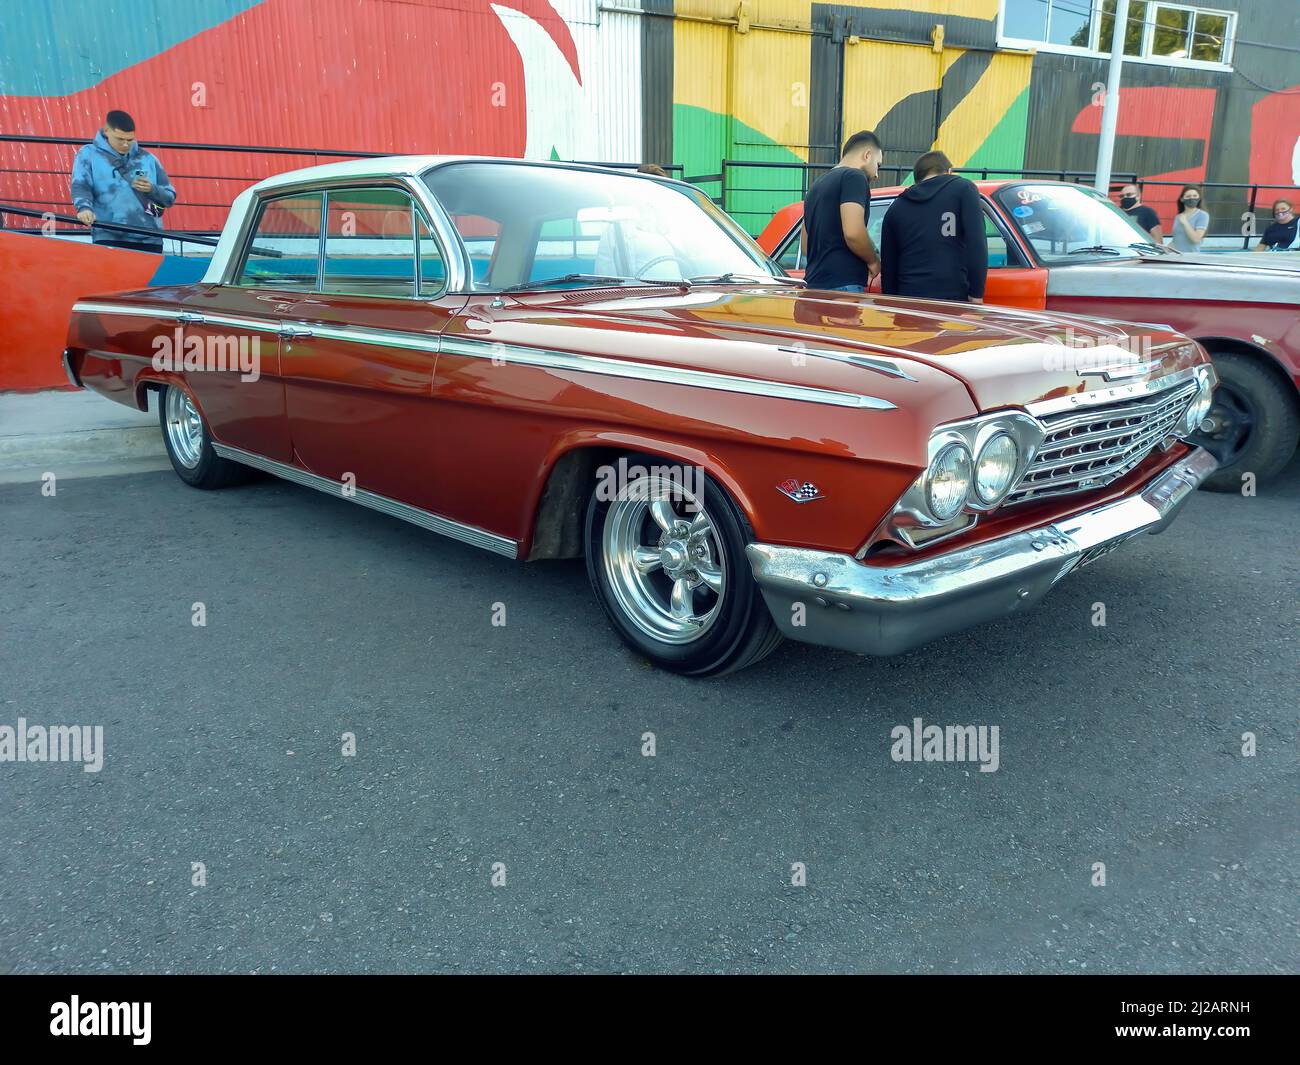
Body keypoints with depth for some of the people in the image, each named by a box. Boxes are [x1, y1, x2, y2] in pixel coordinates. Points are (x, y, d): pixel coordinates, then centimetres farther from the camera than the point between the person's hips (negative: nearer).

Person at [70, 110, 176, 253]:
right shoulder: (89, 154, 8)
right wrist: (84, 207, -27)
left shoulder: (147, 159, 15)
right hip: (109, 239, -3)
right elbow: (80, 186, -6)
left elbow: (170, 198, 16)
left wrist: (152, 190, -5)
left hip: (149, 240, 3)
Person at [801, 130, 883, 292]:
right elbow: (853, 233, -17)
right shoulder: (854, 177, -3)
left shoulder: (818, 184, 24)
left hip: (813, 284, 9)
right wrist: (874, 261, -1)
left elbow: (805, 245, 28)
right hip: (843, 286, -9)